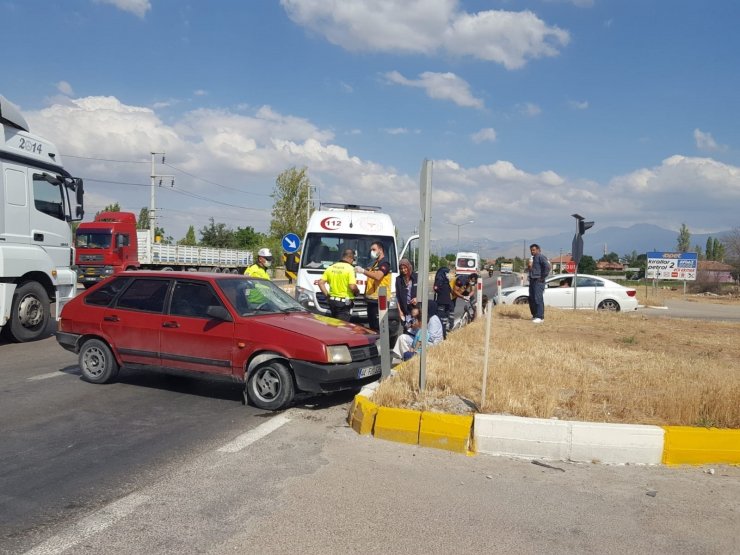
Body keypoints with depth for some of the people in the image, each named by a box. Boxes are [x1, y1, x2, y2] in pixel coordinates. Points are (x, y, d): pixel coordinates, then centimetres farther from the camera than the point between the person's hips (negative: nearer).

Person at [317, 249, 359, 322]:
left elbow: (320, 283, 5)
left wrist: (327, 295, 10)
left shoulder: (331, 267, 8)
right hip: (344, 302, -6)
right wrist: (357, 292, 1)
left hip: (332, 301, 6)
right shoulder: (350, 268, -10)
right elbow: (352, 287, -19)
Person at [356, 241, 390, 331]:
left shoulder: (384, 263, -7)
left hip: (379, 301, -10)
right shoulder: (375, 264, 23)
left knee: (378, 327, -12)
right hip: (371, 300, 10)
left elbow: (377, 276, -25)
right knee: (372, 325, 13)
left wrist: (363, 271, -24)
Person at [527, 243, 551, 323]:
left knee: (538, 299, -12)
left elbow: (547, 266, -23)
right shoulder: (532, 258, 21)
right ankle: (535, 315, 20)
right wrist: (529, 266, 5)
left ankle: (540, 317, -11)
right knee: (531, 299, 11)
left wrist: (543, 277, -17)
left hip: (538, 281, -10)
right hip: (532, 280, 10)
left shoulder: (541, 257, -9)